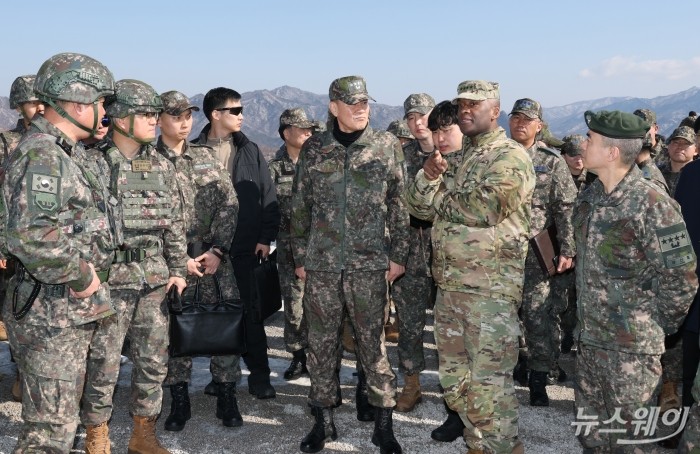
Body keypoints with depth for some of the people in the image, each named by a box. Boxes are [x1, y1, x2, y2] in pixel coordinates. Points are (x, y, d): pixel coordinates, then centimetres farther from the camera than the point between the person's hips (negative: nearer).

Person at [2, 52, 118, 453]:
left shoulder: (69, 152, 13)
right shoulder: (41, 156, -19)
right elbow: (32, 237, -32)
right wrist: (82, 277, -20)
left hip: (77, 307, 10)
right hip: (53, 313, -10)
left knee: (63, 412, 22)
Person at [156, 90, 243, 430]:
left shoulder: (206, 156, 11)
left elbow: (228, 204, 4)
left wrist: (217, 249, -7)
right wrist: (180, 259, -12)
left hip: (215, 255, 3)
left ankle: (227, 398, 13)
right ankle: (179, 401, 18)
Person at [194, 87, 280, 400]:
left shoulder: (249, 151, 6)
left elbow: (268, 196, 5)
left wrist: (266, 237, -3)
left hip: (246, 248, 1)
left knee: (251, 313, 5)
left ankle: (259, 374, 16)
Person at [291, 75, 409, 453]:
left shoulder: (387, 146, 2)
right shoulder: (313, 148, 4)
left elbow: (398, 205, 4)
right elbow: (300, 207, 9)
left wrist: (398, 254, 1)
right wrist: (300, 257, 7)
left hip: (370, 262, -1)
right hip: (321, 263, 2)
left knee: (373, 341, 5)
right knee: (320, 341, 9)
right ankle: (323, 420, 24)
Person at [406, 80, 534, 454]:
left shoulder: (510, 157, -8)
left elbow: (481, 210, -20)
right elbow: (419, 207, 9)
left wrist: (442, 190, -5)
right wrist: (429, 175, -10)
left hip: (491, 288, -8)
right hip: (449, 284, 8)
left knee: (489, 382, -5)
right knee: (455, 377, 16)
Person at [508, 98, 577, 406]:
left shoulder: (552, 163, 2)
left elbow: (566, 209, -1)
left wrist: (567, 250, -8)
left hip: (536, 253, -2)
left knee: (539, 317, 0)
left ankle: (538, 380, 12)